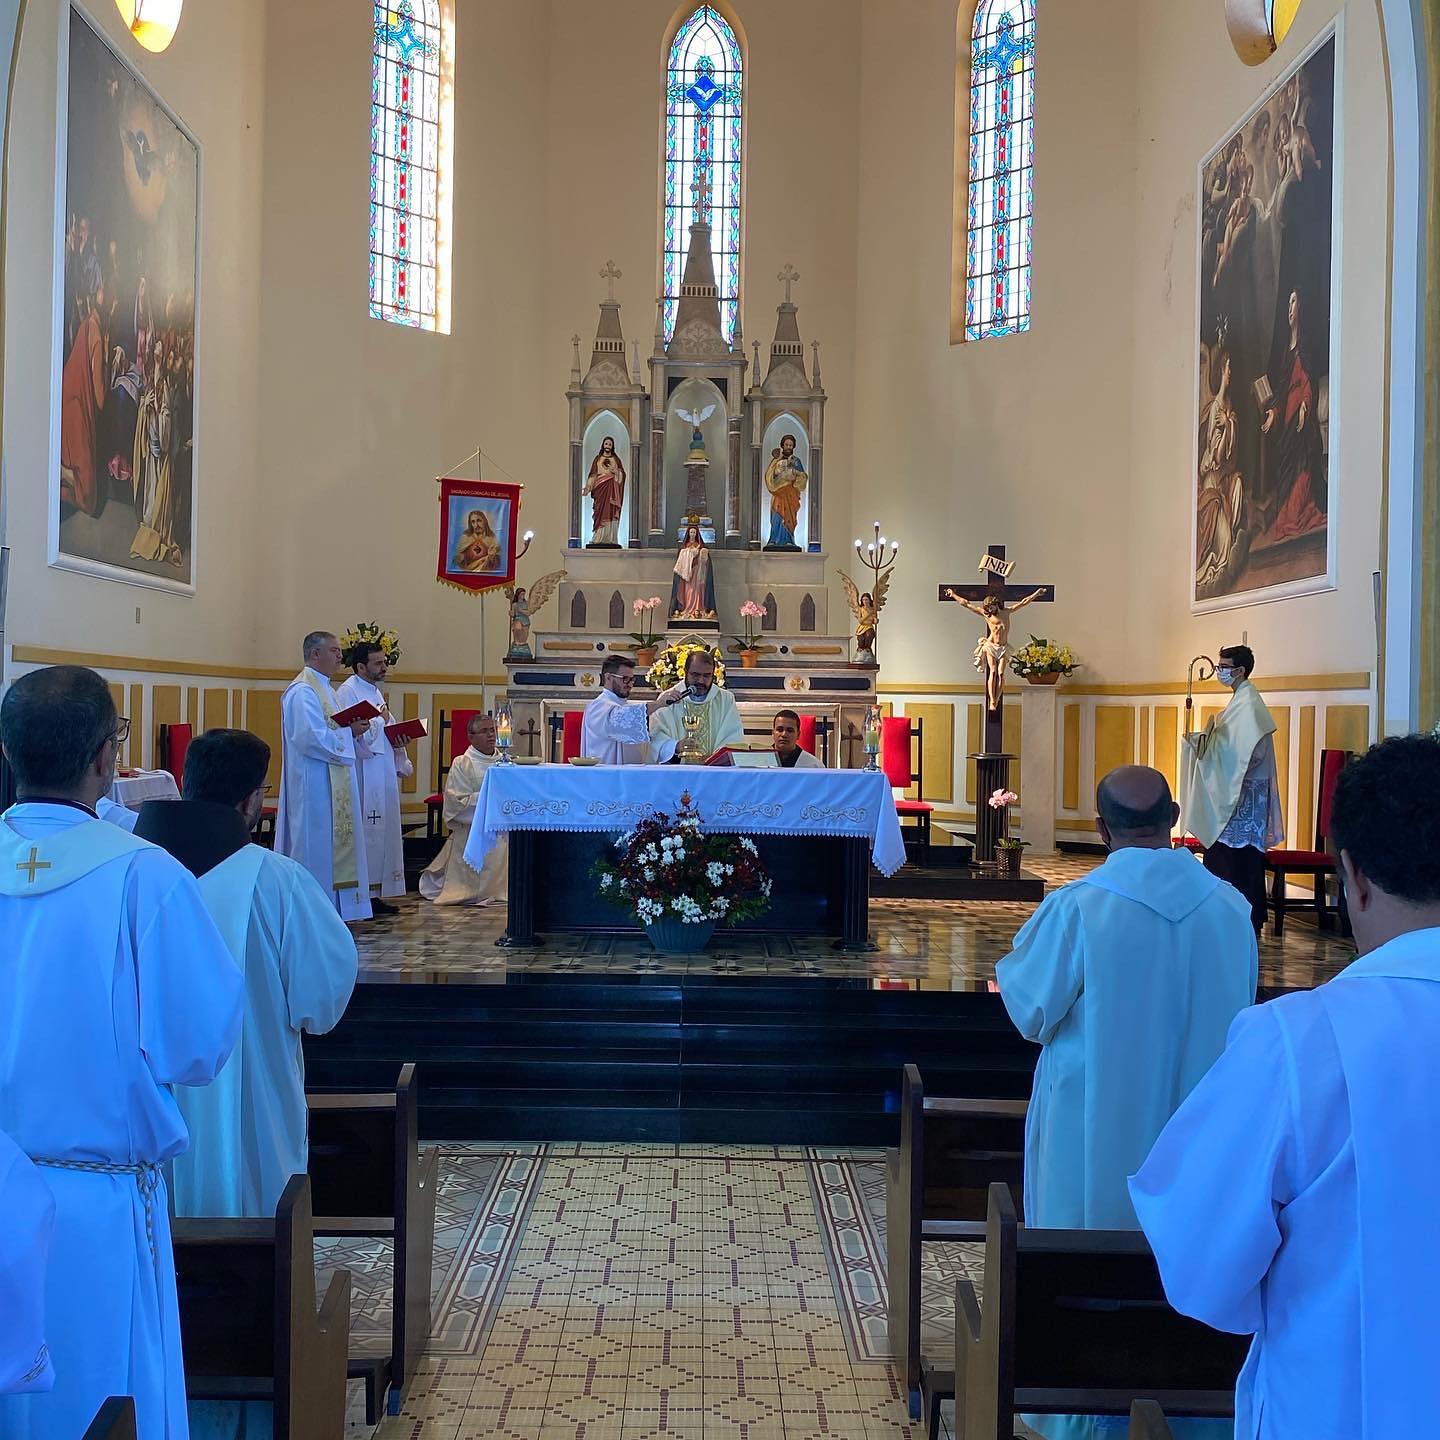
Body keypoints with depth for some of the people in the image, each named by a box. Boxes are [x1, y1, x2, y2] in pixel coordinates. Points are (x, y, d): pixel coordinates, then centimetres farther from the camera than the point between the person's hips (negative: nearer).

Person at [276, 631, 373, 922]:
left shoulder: (322, 688, 18)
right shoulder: (303, 691, -15)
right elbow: (310, 737, -24)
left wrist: (352, 731, 5)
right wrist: (349, 733, -15)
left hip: (332, 786, 11)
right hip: (315, 785, -10)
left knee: (332, 845, 12)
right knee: (316, 843, -5)